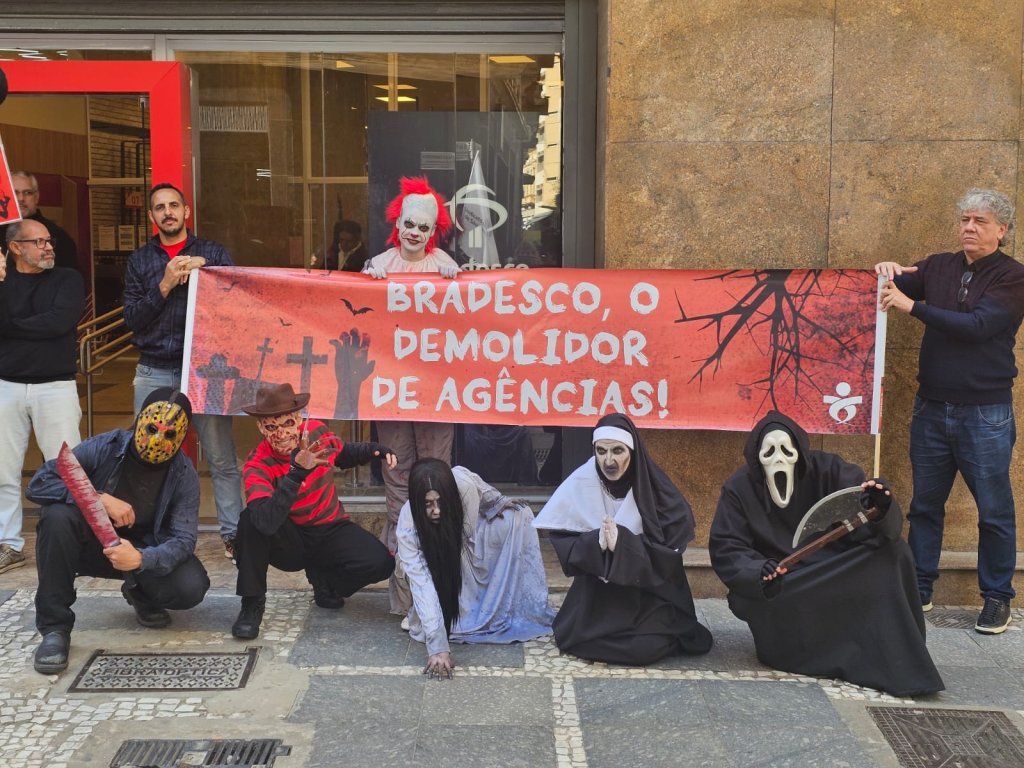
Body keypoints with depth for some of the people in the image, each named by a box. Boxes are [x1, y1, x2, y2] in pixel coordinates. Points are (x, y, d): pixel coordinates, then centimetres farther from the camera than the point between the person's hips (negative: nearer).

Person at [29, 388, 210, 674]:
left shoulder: (184, 475, -13)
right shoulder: (104, 447, -16)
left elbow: (183, 540, -20)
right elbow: (38, 483, -21)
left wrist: (141, 558, -42)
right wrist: (101, 499, -34)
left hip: (147, 552, 0)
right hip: (93, 542, 0)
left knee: (191, 588, -28)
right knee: (57, 517, -33)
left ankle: (139, 593, 11)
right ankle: (55, 628, -21)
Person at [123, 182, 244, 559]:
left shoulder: (212, 252, 9)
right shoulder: (140, 260, 13)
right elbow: (132, 318, 4)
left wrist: (202, 267, -13)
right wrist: (164, 287, -8)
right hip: (155, 373, 2)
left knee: (222, 458, -4)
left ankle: (233, 533, 4)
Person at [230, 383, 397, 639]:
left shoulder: (316, 431, -10)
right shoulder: (258, 466, -22)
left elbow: (345, 455, 15)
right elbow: (266, 522, -41)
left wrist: (374, 449, -6)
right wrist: (297, 473, -50)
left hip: (331, 531, 3)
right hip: (290, 543, -3)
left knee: (381, 563, -24)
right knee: (251, 519, -33)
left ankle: (320, 574, 7)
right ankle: (252, 603, -13)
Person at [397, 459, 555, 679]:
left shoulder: (463, 483, -35)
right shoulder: (408, 527, -37)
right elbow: (422, 586, -41)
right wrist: (437, 647, -46)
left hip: (471, 538, 3)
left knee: (518, 517, -23)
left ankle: (520, 610, -16)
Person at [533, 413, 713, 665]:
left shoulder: (657, 489, -14)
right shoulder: (581, 483, -10)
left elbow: (671, 552, -15)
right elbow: (561, 541, -7)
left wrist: (623, 543, -28)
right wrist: (596, 542, -27)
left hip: (649, 591, -2)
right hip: (596, 589, 2)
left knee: (644, 649, -21)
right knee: (580, 642, -16)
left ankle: (657, 633, 15)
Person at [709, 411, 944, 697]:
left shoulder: (828, 471, -10)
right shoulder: (739, 489, -8)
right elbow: (726, 550, -12)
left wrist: (880, 509, -45)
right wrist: (758, 572, -34)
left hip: (838, 575, 1)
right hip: (778, 586, -1)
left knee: (892, 551, -23)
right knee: (744, 597, -33)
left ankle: (891, 662, -21)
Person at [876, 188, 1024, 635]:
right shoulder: (940, 267, 6)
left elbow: (977, 326, -19)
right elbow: (895, 289, 13)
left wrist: (912, 306, -22)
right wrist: (888, 273, -10)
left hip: (985, 413, -4)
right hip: (932, 408, 5)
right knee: (925, 504, 12)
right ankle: (918, 589, 24)